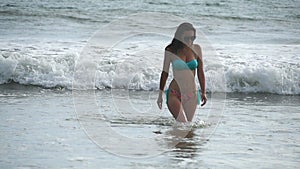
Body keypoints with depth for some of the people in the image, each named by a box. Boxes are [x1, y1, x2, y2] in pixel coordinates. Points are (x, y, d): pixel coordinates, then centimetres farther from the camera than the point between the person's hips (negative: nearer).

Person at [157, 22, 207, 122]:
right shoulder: (170, 51, -2)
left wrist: (203, 92, 8)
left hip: (191, 95, 3)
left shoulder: (196, 49, 4)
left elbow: (200, 72, 10)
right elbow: (165, 73, 6)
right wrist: (160, 94, 9)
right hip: (175, 94, -3)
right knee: (182, 124, -19)